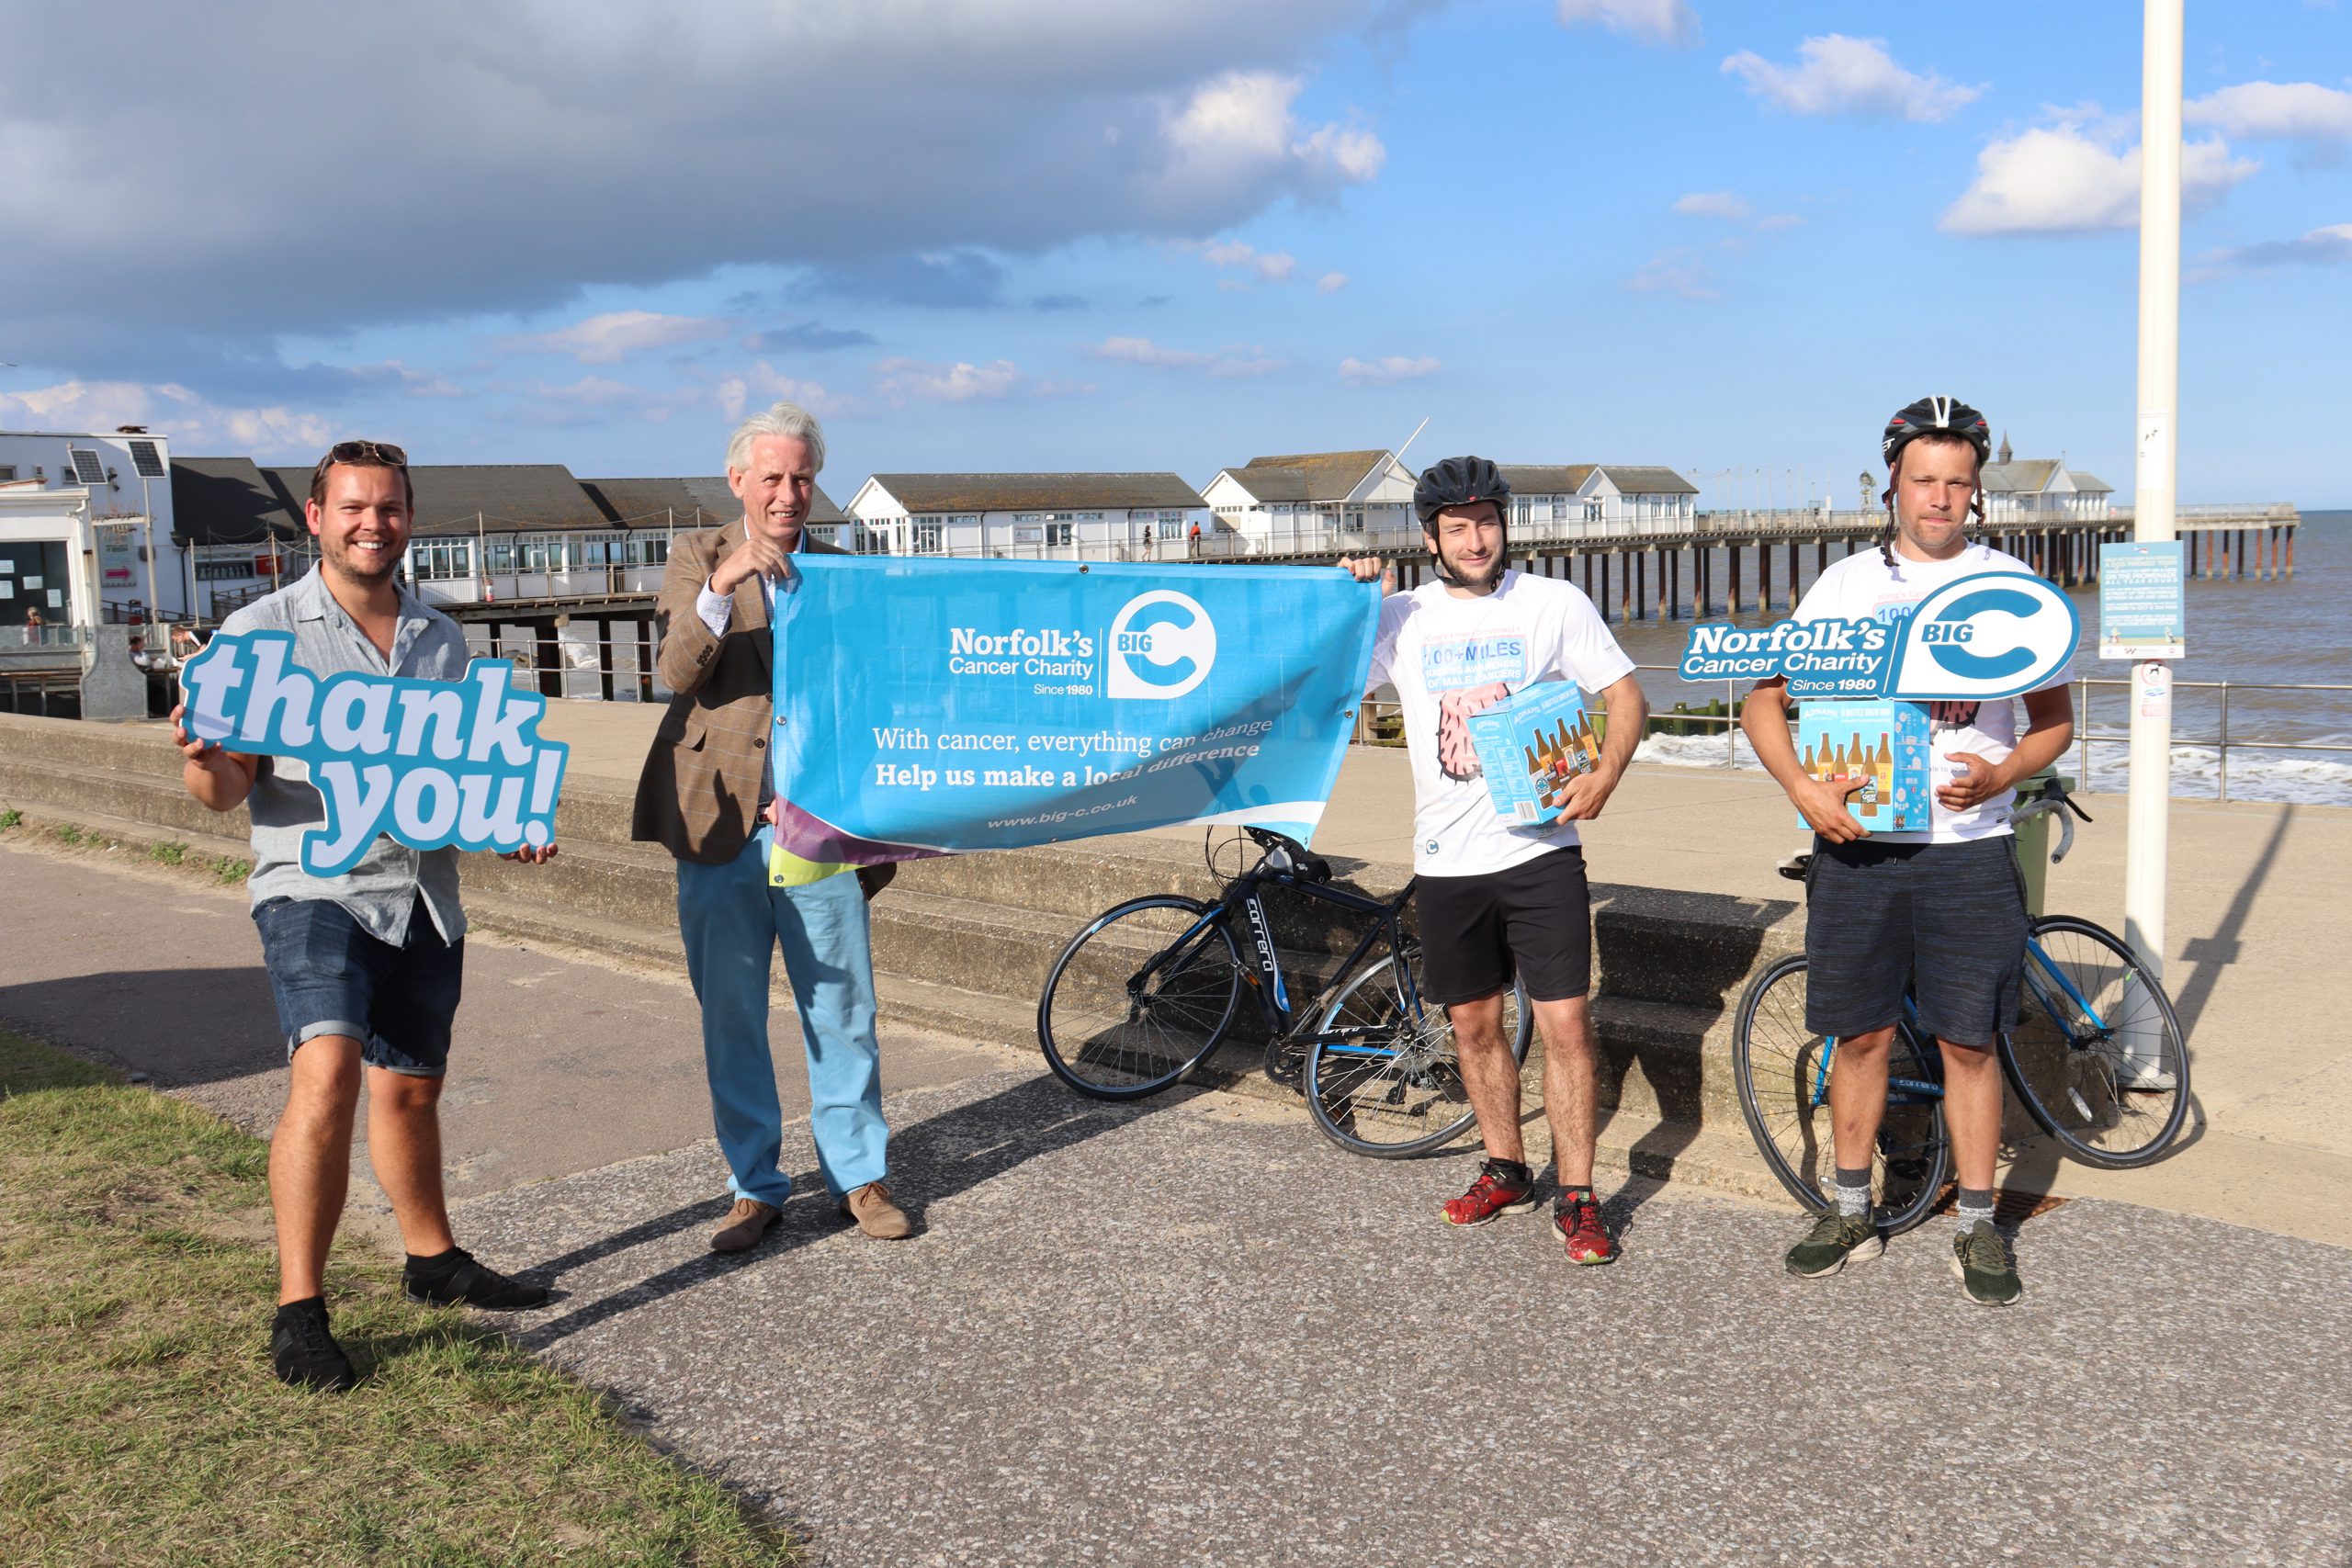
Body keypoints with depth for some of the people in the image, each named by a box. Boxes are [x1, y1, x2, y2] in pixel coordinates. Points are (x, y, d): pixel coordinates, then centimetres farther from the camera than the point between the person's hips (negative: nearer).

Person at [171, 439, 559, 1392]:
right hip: (315, 887, -5)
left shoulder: (440, 638, 13)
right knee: (327, 1074, -22)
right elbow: (225, 791, -5)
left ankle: (432, 1260, 35)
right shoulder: (261, 632, -2)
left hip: (425, 894, 5)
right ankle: (299, 1312, -13)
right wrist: (205, 756, -28)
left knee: (410, 1088, 16)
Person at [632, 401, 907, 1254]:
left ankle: (858, 1175, 19)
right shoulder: (697, 557, 5)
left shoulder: (843, 568, 10)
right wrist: (722, 587, -25)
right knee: (731, 1017, 6)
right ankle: (754, 1187, 19)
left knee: (844, 1012, 4)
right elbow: (679, 672, -10)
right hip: (720, 825, -1)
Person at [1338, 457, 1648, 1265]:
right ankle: (1506, 1171, 30)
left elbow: (1626, 693, 1)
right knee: (1474, 1022, 13)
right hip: (1448, 860, 3)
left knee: (1566, 1022, -5)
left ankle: (1577, 1198, 6)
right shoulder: (1402, 616, 5)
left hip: (1540, 849, -3)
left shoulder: (1554, 602, 0)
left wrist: (1604, 775, -16)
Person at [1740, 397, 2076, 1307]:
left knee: (1968, 1043, 3)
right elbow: (1764, 704, 4)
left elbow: (2055, 717, 6)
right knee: (1862, 1034, 9)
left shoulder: (2013, 586, 3)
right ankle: (1852, 1213, 23)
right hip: (1857, 844, 1)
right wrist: (1802, 786, -14)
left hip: (1969, 850, -1)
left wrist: (2000, 773, -14)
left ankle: (1978, 1228, 17)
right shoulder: (1846, 584, 5)